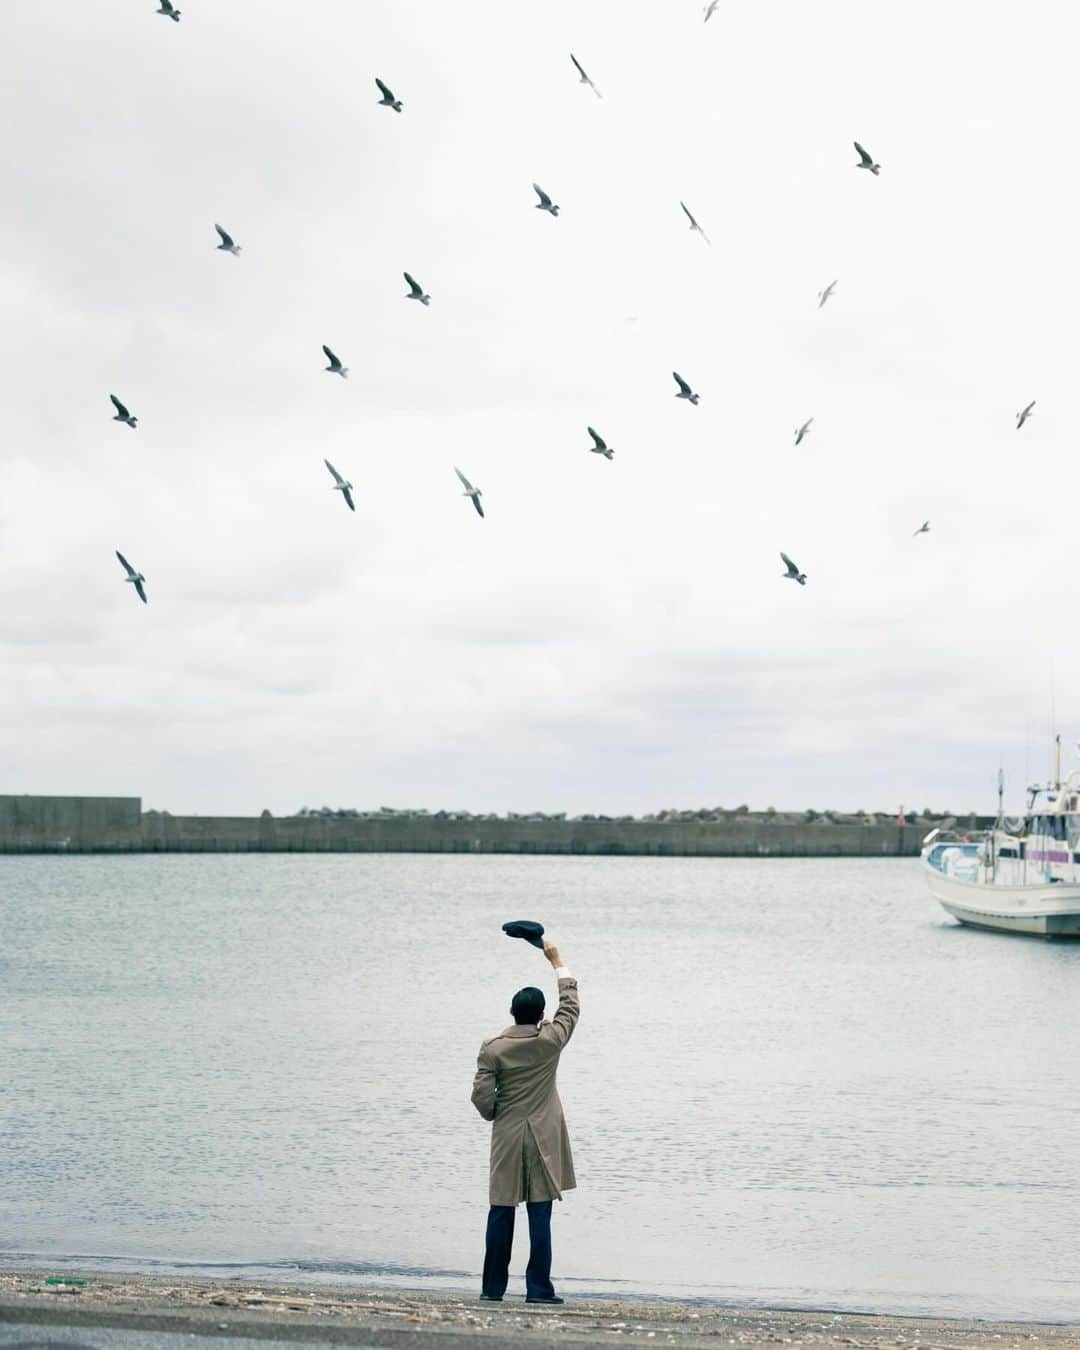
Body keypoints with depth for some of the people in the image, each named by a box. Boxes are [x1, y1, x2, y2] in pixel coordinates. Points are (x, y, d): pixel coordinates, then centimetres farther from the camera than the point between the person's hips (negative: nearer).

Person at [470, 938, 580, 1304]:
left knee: (501, 1213, 6)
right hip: (543, 1139, -1)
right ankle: (538, 1288, -3)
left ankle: (493, 1287, 9)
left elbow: (481, 1094, -9)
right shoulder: (551, 1040, -5)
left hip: (506, 1137, 1)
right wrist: (557, 962, 18)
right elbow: (570, 1004, 10)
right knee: (540, 1215, -1)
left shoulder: (493, 1048, -6)